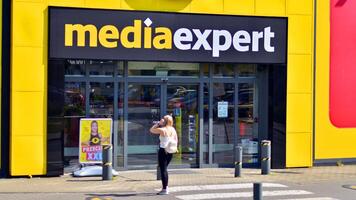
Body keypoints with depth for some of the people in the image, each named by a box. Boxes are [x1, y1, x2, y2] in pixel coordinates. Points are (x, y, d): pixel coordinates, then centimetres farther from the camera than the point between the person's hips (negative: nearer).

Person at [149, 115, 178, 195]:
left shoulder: (162, 130, -13)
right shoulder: (173, 130, 5)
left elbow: (151, 130, -2)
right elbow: (176, 140, 11)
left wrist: (158, 123, -3)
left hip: (163, 151, -7)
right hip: (170, 152, 7)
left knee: (163, 170, -1)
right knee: (164, 169, 20)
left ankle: (164, 190, 0)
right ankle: (166, 187, 23)